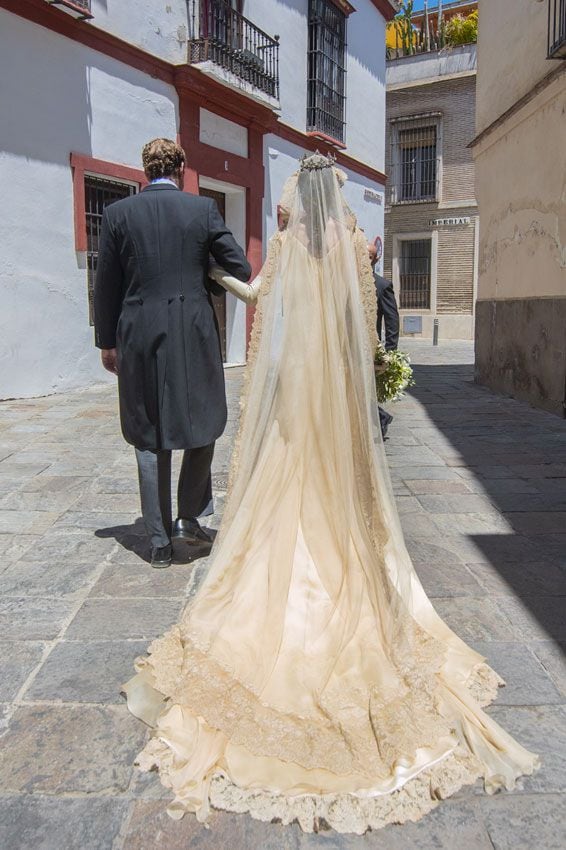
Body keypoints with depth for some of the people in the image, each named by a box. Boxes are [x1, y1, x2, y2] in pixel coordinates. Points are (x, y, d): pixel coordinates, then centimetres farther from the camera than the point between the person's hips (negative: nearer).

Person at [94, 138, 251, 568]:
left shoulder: (118, 213, 3)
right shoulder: (203, 208, 1)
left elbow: (106, 286, 4)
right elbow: (241, 269, 1)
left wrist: (107, 341, 13)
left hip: (140, 338, 1)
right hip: (196, 334, -1)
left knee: (150, 439, 7)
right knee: (203, 427, 15)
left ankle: (160, 540, 13)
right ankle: (190, 518, 19)